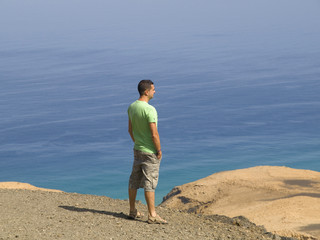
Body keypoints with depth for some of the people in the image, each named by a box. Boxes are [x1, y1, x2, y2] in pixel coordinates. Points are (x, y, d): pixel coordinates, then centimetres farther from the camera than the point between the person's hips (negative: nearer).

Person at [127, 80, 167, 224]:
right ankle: (152, 215, 1)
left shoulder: (132, 107, 3)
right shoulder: (149, 110, -22)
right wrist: (159, 150, -11)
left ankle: (132, 211, 26)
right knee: (149, 183, -4)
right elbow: (154, 134, -22)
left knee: (134, 181, 15)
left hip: (137, 149, 8)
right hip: (150, 152, -8)